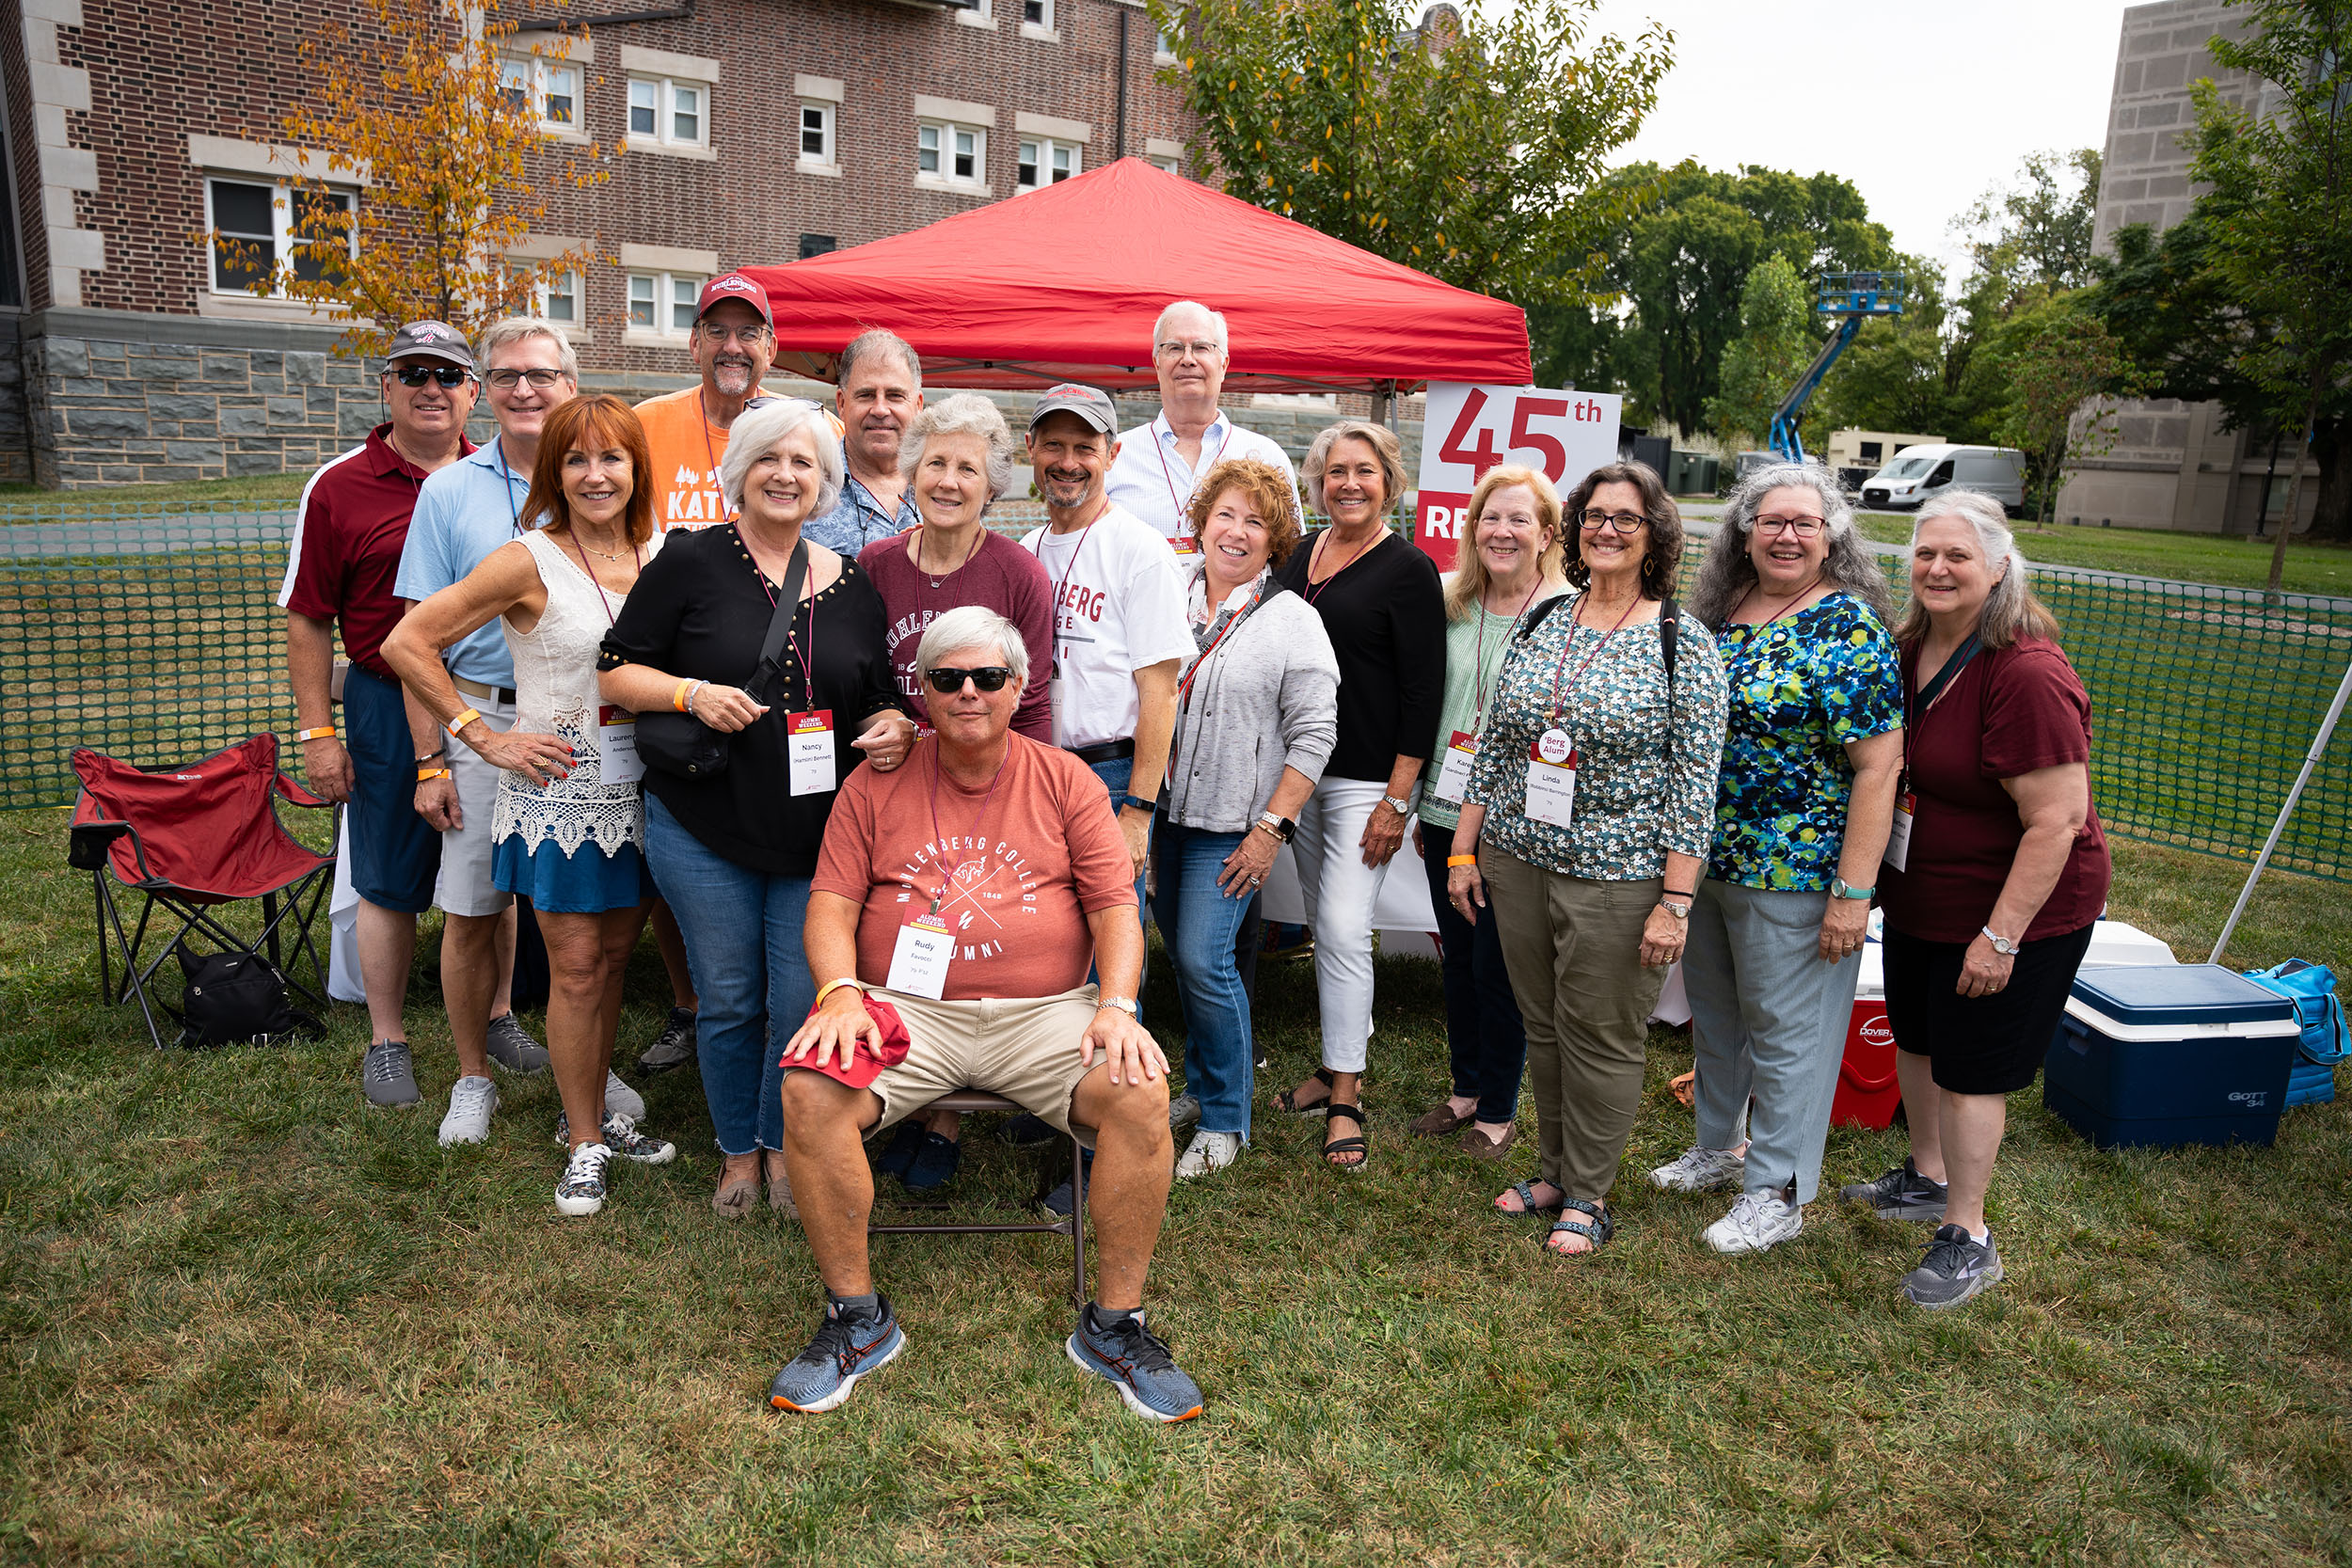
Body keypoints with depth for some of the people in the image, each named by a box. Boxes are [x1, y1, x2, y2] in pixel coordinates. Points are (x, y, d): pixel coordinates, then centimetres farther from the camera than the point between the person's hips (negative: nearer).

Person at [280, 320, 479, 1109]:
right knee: (389, 884, 7)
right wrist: (317, 732, -5)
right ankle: (386, 1040, 23)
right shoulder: (338, 488, -2)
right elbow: (308, 621, -1)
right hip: (388, 708, -2)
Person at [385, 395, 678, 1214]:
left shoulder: (660, 555, 2)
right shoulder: (529, 562, -13)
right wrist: (484, 737, -11)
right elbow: (407, 644, -11)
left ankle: (593, 1111, 32)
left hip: (639, 789, 5)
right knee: (576, 968, 1)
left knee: (614, 956, 15)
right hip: (558, 792, -5)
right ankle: (584, 1143, 16)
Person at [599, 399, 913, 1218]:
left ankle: (785, 1146, 27)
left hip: (817, 834, 2)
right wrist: (691, 693, -18)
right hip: (705, 829, -2)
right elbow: (616, 670, -1)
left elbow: (879, 698, 15)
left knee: (804, 1002, 4)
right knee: (728, 999, 9)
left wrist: (892, 727, -8)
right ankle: (738, 1150, 30)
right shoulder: (691, 562, -2)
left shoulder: (850, 583, 7)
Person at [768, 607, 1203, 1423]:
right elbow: (831, 903, 6)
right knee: (809, 1092, -27)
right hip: (907, 1010, 0)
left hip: (1045, 1013, 0)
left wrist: (1117, 1006, -13)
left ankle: (1113, 1324, -8)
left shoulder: (1065, 781, 8)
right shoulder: (876, 783, 9)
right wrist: (840, 991, -14)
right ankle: (857, 1318, -6)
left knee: (1141, 1094, -27)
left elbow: (1115, 908, 4)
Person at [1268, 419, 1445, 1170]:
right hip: (1299, 772, 6)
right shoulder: (1300, 557, 11)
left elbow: (1423, 693, -10)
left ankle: (1344, 1099, -1)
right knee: (1325, 926, 13)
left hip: (1366, 781, -6)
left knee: (1344, 931, -10)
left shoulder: (1408, 569, -7)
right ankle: (1339, 1067, 26)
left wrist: (1396, 800, -14)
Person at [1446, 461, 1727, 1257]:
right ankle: (1555, 1170, 33)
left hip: (1619, 874, -4)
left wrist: (1675, 900, -13)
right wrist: (1464, 849, 8)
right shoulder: (1540, 623, 7)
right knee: (1542, 1026, 15)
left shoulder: (1683, 641, -6)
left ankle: (1589, 1196, 23)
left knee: (1601, 1038, 6)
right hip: (1519, 860, 5)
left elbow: (1695, 778, -9)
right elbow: (1492, 744, 11)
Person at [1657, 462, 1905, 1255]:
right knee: (1712, 1012, 20)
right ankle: (1719, 1144, 40)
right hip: (1703, 859, 7)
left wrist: (1853, 892, -20)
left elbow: (1879, 767, -17)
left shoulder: (1849, 628, -14)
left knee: (1784, 1029, 5)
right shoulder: (1718, 612, 6)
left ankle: (1777, 1190, 21)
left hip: (1792, 872, -7)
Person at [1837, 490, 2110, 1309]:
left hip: (2013, 909, -8)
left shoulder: (2027, 675, -26)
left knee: (1971, 1068, 3)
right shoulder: (1909, 651, 0)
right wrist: (1866, 877, 12)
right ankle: (1928, 1179, 43)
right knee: (1915, 1039, 21)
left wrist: (2002, 935, -27)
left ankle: (1968, 1239, 20)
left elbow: (2058, 820, -27)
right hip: (1918, 900, 8)